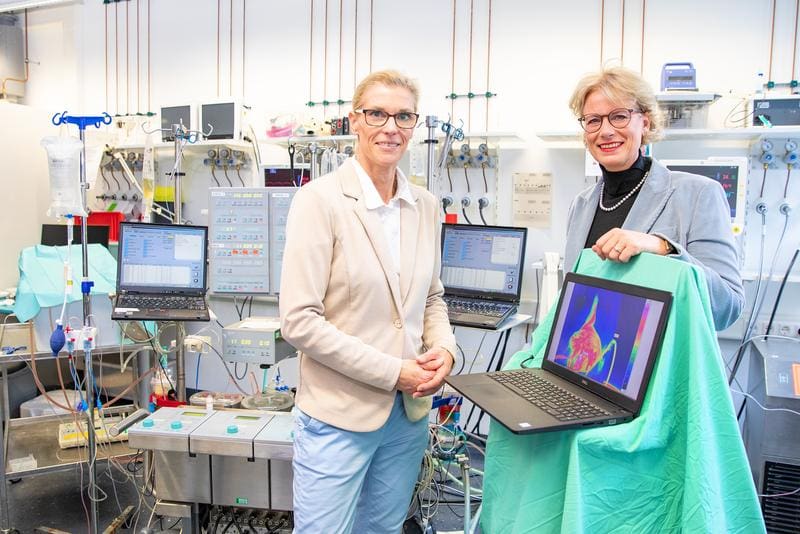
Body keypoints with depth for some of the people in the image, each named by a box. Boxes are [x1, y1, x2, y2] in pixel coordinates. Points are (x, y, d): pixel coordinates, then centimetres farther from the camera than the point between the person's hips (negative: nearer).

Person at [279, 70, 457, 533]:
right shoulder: (320, 200, -14)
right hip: (339, 415, -5)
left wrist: (444, 348, -6)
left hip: (410, 411, 6)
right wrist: (393, 372, -18)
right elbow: (299, 320, -17)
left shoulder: (426, 205, 4)